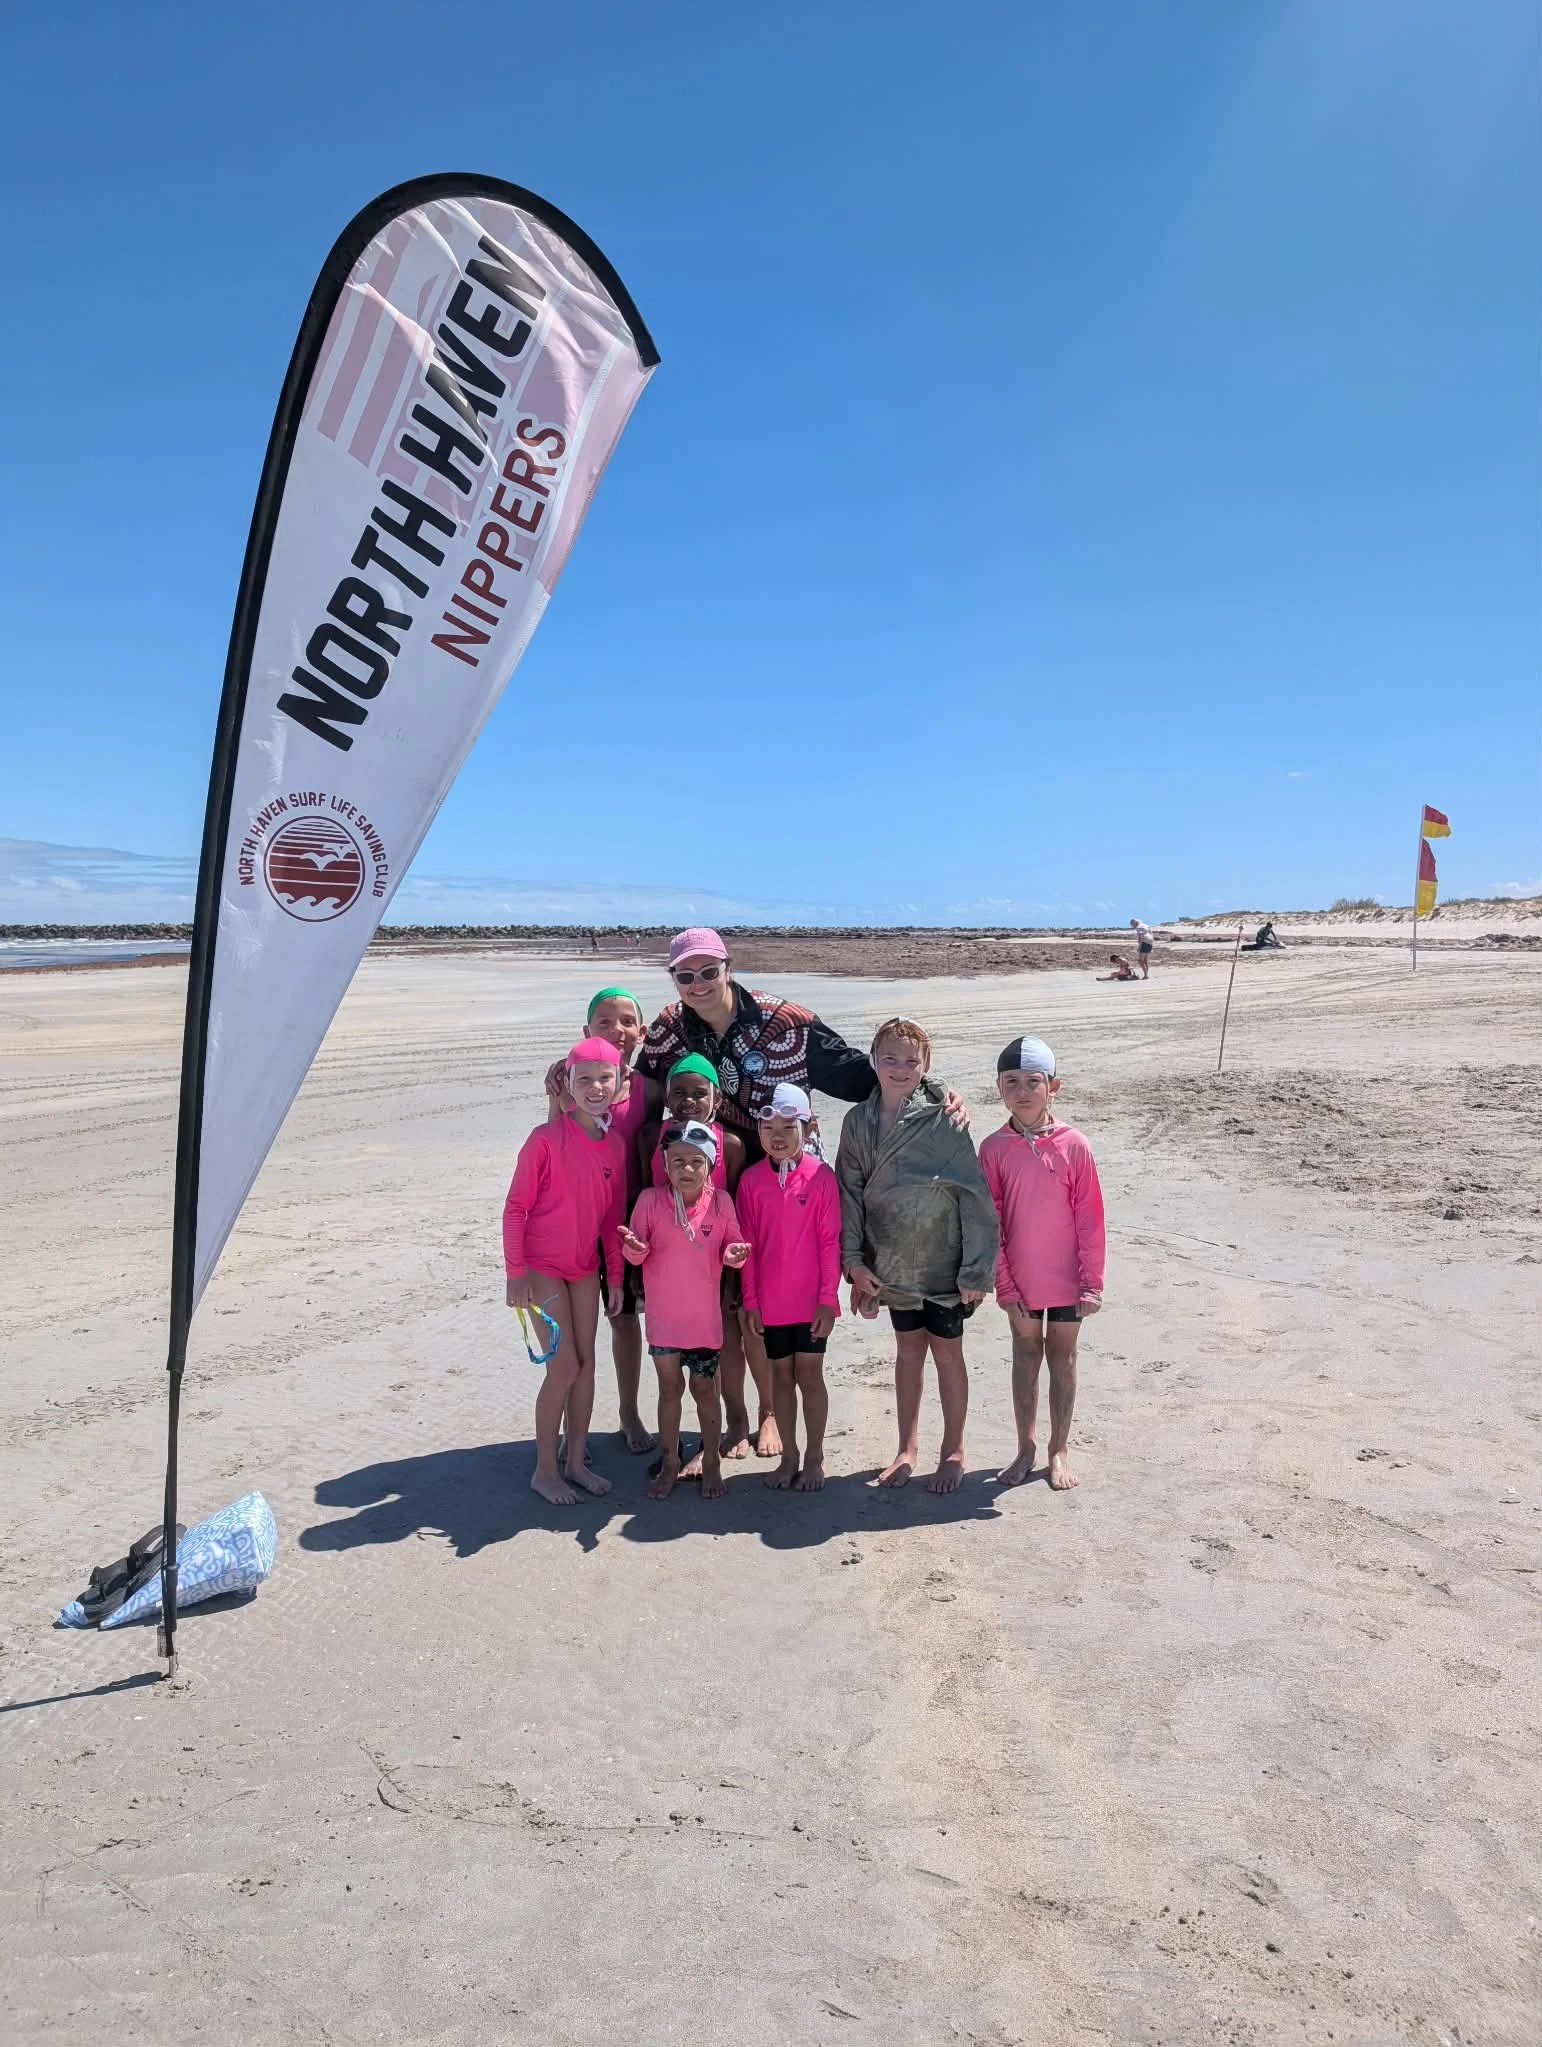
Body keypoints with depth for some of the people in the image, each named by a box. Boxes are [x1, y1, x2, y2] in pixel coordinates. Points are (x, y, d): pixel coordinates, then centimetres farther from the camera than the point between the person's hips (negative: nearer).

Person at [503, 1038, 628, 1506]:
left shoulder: (615, 1145, -1)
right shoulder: (546, 1139, -18)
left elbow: (613, 1216, 6)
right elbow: (515, 1208, -13)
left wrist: (615, 1277, 8)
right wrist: (515, 1274, -14)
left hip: (586, 1268, 6)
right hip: (542, 1268, -6)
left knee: (586, 1364, 10)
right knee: (564, 1367, -5)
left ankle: (576, 1461, 25)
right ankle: (545, 1471, 12)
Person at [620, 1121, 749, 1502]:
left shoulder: (720, 1201, -8)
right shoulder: (650, 1199, -9)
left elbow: (732, 1244, -1)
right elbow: (634, 1252, -6)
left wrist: (734, 1253, -24)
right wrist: (635, 1248, -29)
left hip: (704, 1316, 0)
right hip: (663, 1314, 0)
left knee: (704, 1389, 11)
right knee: (670, 1388, 13)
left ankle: (711, 1464, 26)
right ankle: (670, 1464, 26)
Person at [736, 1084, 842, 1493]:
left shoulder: (822, 1177, -9)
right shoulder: (751, 1181, -2)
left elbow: (830, 1241, -7)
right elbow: (747, 1245, 1)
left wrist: (828, 1298, -9)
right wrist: (750, 1300, 0)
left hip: (811, 1300, -2)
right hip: (770, 1301, 3)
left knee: (810, 1375, 7)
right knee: (781, 1376, 13)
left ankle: (815, 1457, 22)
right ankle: (789, 1456, 26)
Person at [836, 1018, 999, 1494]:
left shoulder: (943, 1120, -16)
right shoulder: (858, 1121, -3)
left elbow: (975, 1195, -15)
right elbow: (850, 1192, 1)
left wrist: (976, 1269, -16)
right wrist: (854, 1260, -4)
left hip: (942, 1262, -3)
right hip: (892, 1265, 4)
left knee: (946, 1352, 10)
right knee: (908, 1349, 17)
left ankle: (953, 1452, 28)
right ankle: (907, 1450, 31)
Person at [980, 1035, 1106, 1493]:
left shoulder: (1073, 1145, -11)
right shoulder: (993, 1149, -8)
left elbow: (1090, 1218, -7)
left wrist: (1093, 1281, -6)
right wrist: (1004, 1285, -6)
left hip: (1067, 1279, -1)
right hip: (1020, 1281, 1)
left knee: (1062, 1357, 13)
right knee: (1025, 1356, 14)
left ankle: (1060, 1449, 27)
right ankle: (1025, 1448, 28)